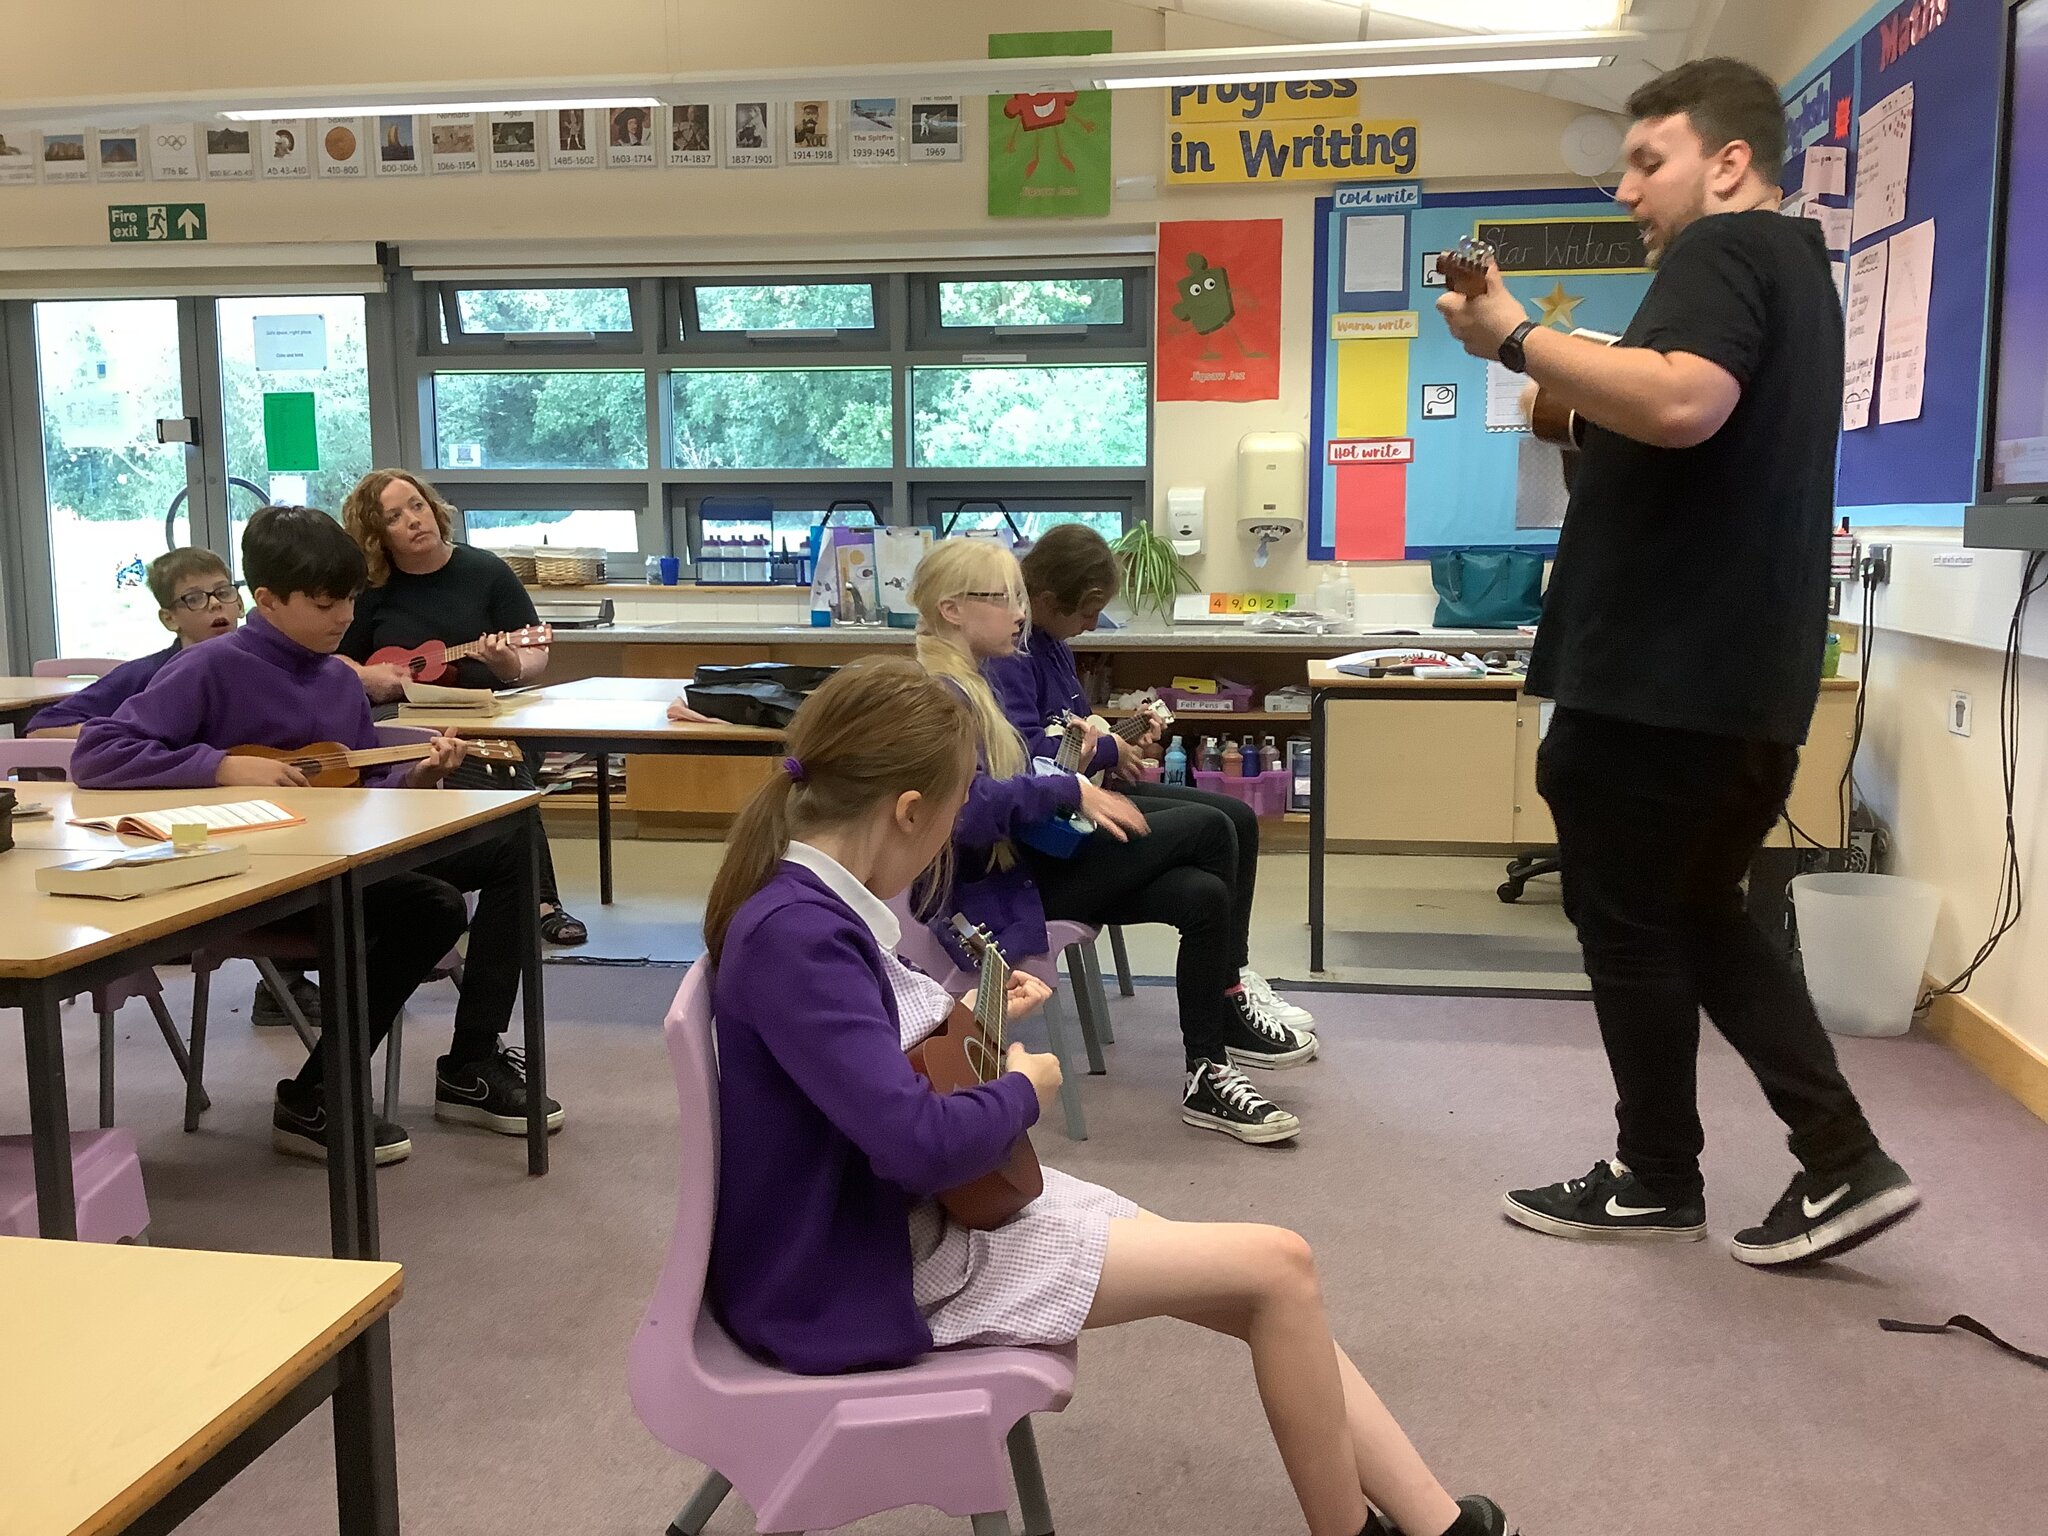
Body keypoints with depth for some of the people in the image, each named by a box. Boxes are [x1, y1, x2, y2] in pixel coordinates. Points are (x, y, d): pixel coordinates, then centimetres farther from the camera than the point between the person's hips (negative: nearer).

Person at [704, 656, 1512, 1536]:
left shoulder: (805, 903, 3)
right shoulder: (793, 935, -27)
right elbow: (920, 1143, -33)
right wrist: (1025, 1090, -14)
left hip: (902, 1208, 10)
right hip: (876, 1271, -10)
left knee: (1268, 1281, 4)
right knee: (1278, 1268, -8)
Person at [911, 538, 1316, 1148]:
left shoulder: (967, 685, 14)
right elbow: (970, 808, -31)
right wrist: (1070, 789, -24)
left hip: (1021, 860, 10)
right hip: (998, 890, -10)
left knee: (1204, 896, -8)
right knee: (1207, 828, -12)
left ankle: (1206, 1076, 0)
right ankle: (1227, 1004, 6)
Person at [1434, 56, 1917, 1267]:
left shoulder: (1723, 251, -11)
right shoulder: (1792, 265, 22)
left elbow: (1679, 402, -31)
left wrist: (1514, 335, -22)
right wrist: (1574, 410, 14)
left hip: (1665, 672, -10)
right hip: (1742, 673, 10)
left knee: (1630, 924, 4)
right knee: (1698, 916, 18)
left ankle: (1656, 1180, 19)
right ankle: (1846, 1162, 16)